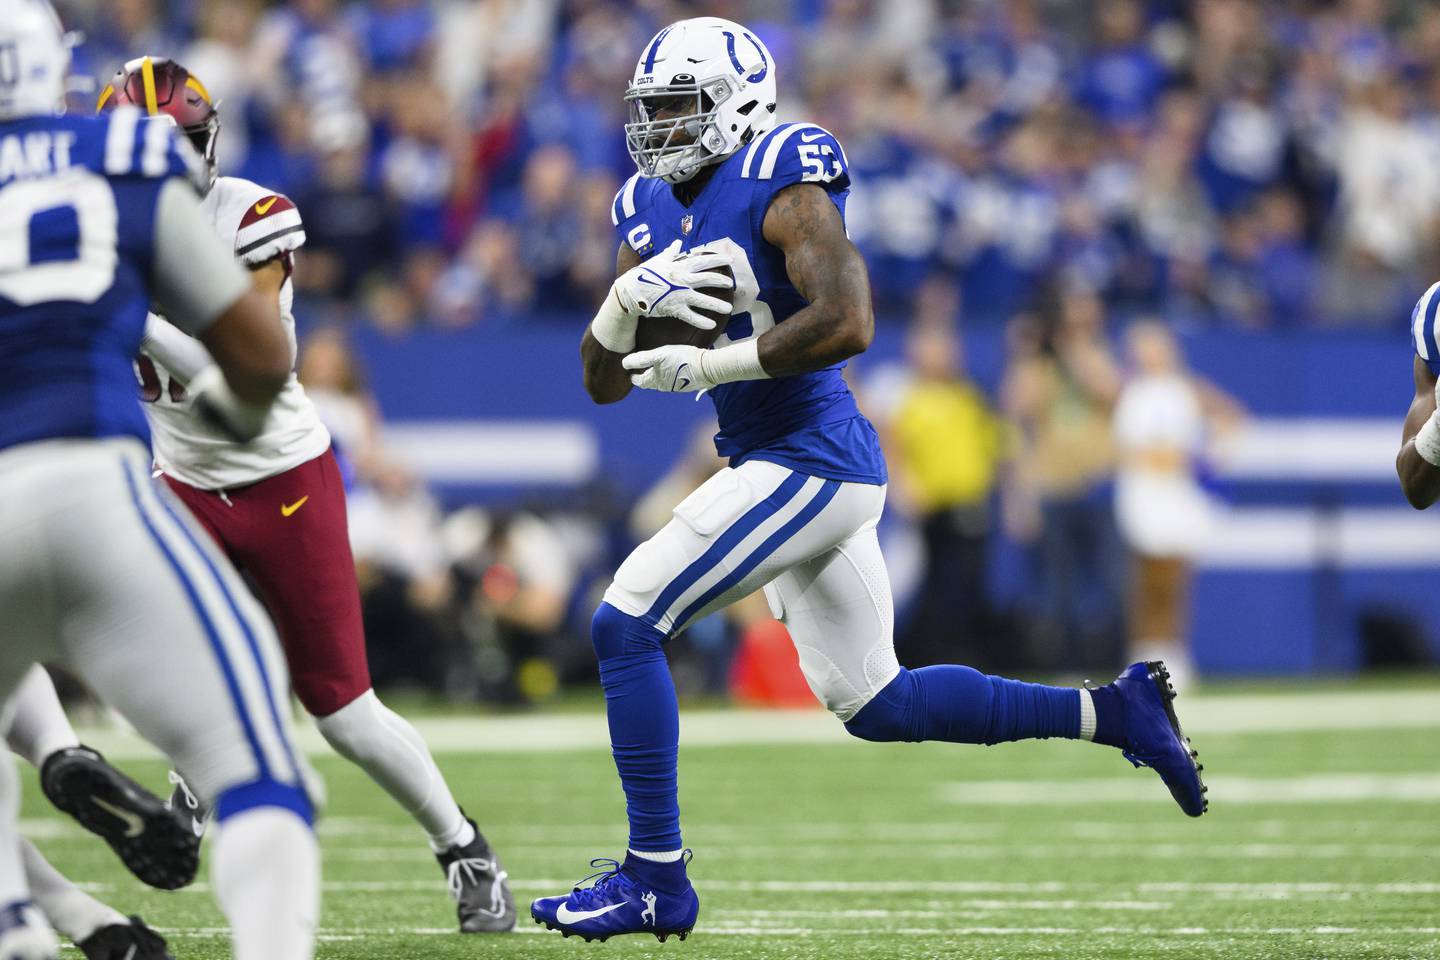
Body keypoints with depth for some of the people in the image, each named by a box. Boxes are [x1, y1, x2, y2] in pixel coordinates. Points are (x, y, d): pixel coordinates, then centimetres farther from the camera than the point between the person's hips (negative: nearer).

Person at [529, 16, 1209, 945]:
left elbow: (846, 323, -26)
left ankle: (657, 876, -6)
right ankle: (1113, 710, 19)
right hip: (790, 471, 10)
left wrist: (706, 366, -23)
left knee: (625, 624, -12)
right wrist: (631, 294, -7)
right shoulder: (654, 212, 13)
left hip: (808, 464, -10)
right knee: (875, 704, 14)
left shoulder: (778, 188, -12)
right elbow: (604, 381, 13)